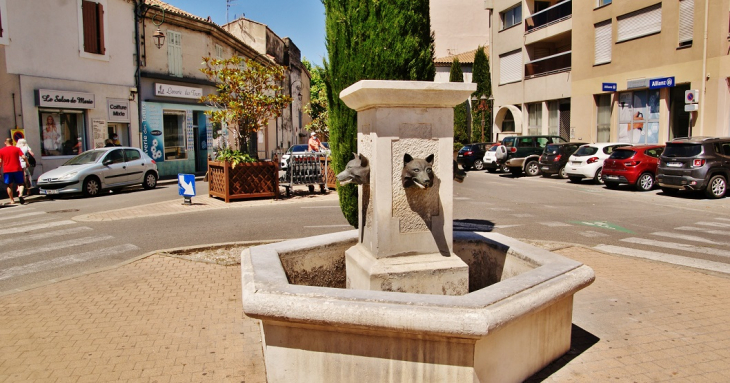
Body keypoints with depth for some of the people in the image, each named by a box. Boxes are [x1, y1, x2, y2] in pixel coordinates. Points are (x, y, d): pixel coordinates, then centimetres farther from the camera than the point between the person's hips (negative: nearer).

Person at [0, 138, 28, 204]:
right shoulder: (17, 149, 2)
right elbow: (23, 157, -8)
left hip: (7, 170, 1)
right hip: (17, 169, -1)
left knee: (9, 185, 12)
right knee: (21, 183, 5)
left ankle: (12, 200, 14)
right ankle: (20, 194, -23)